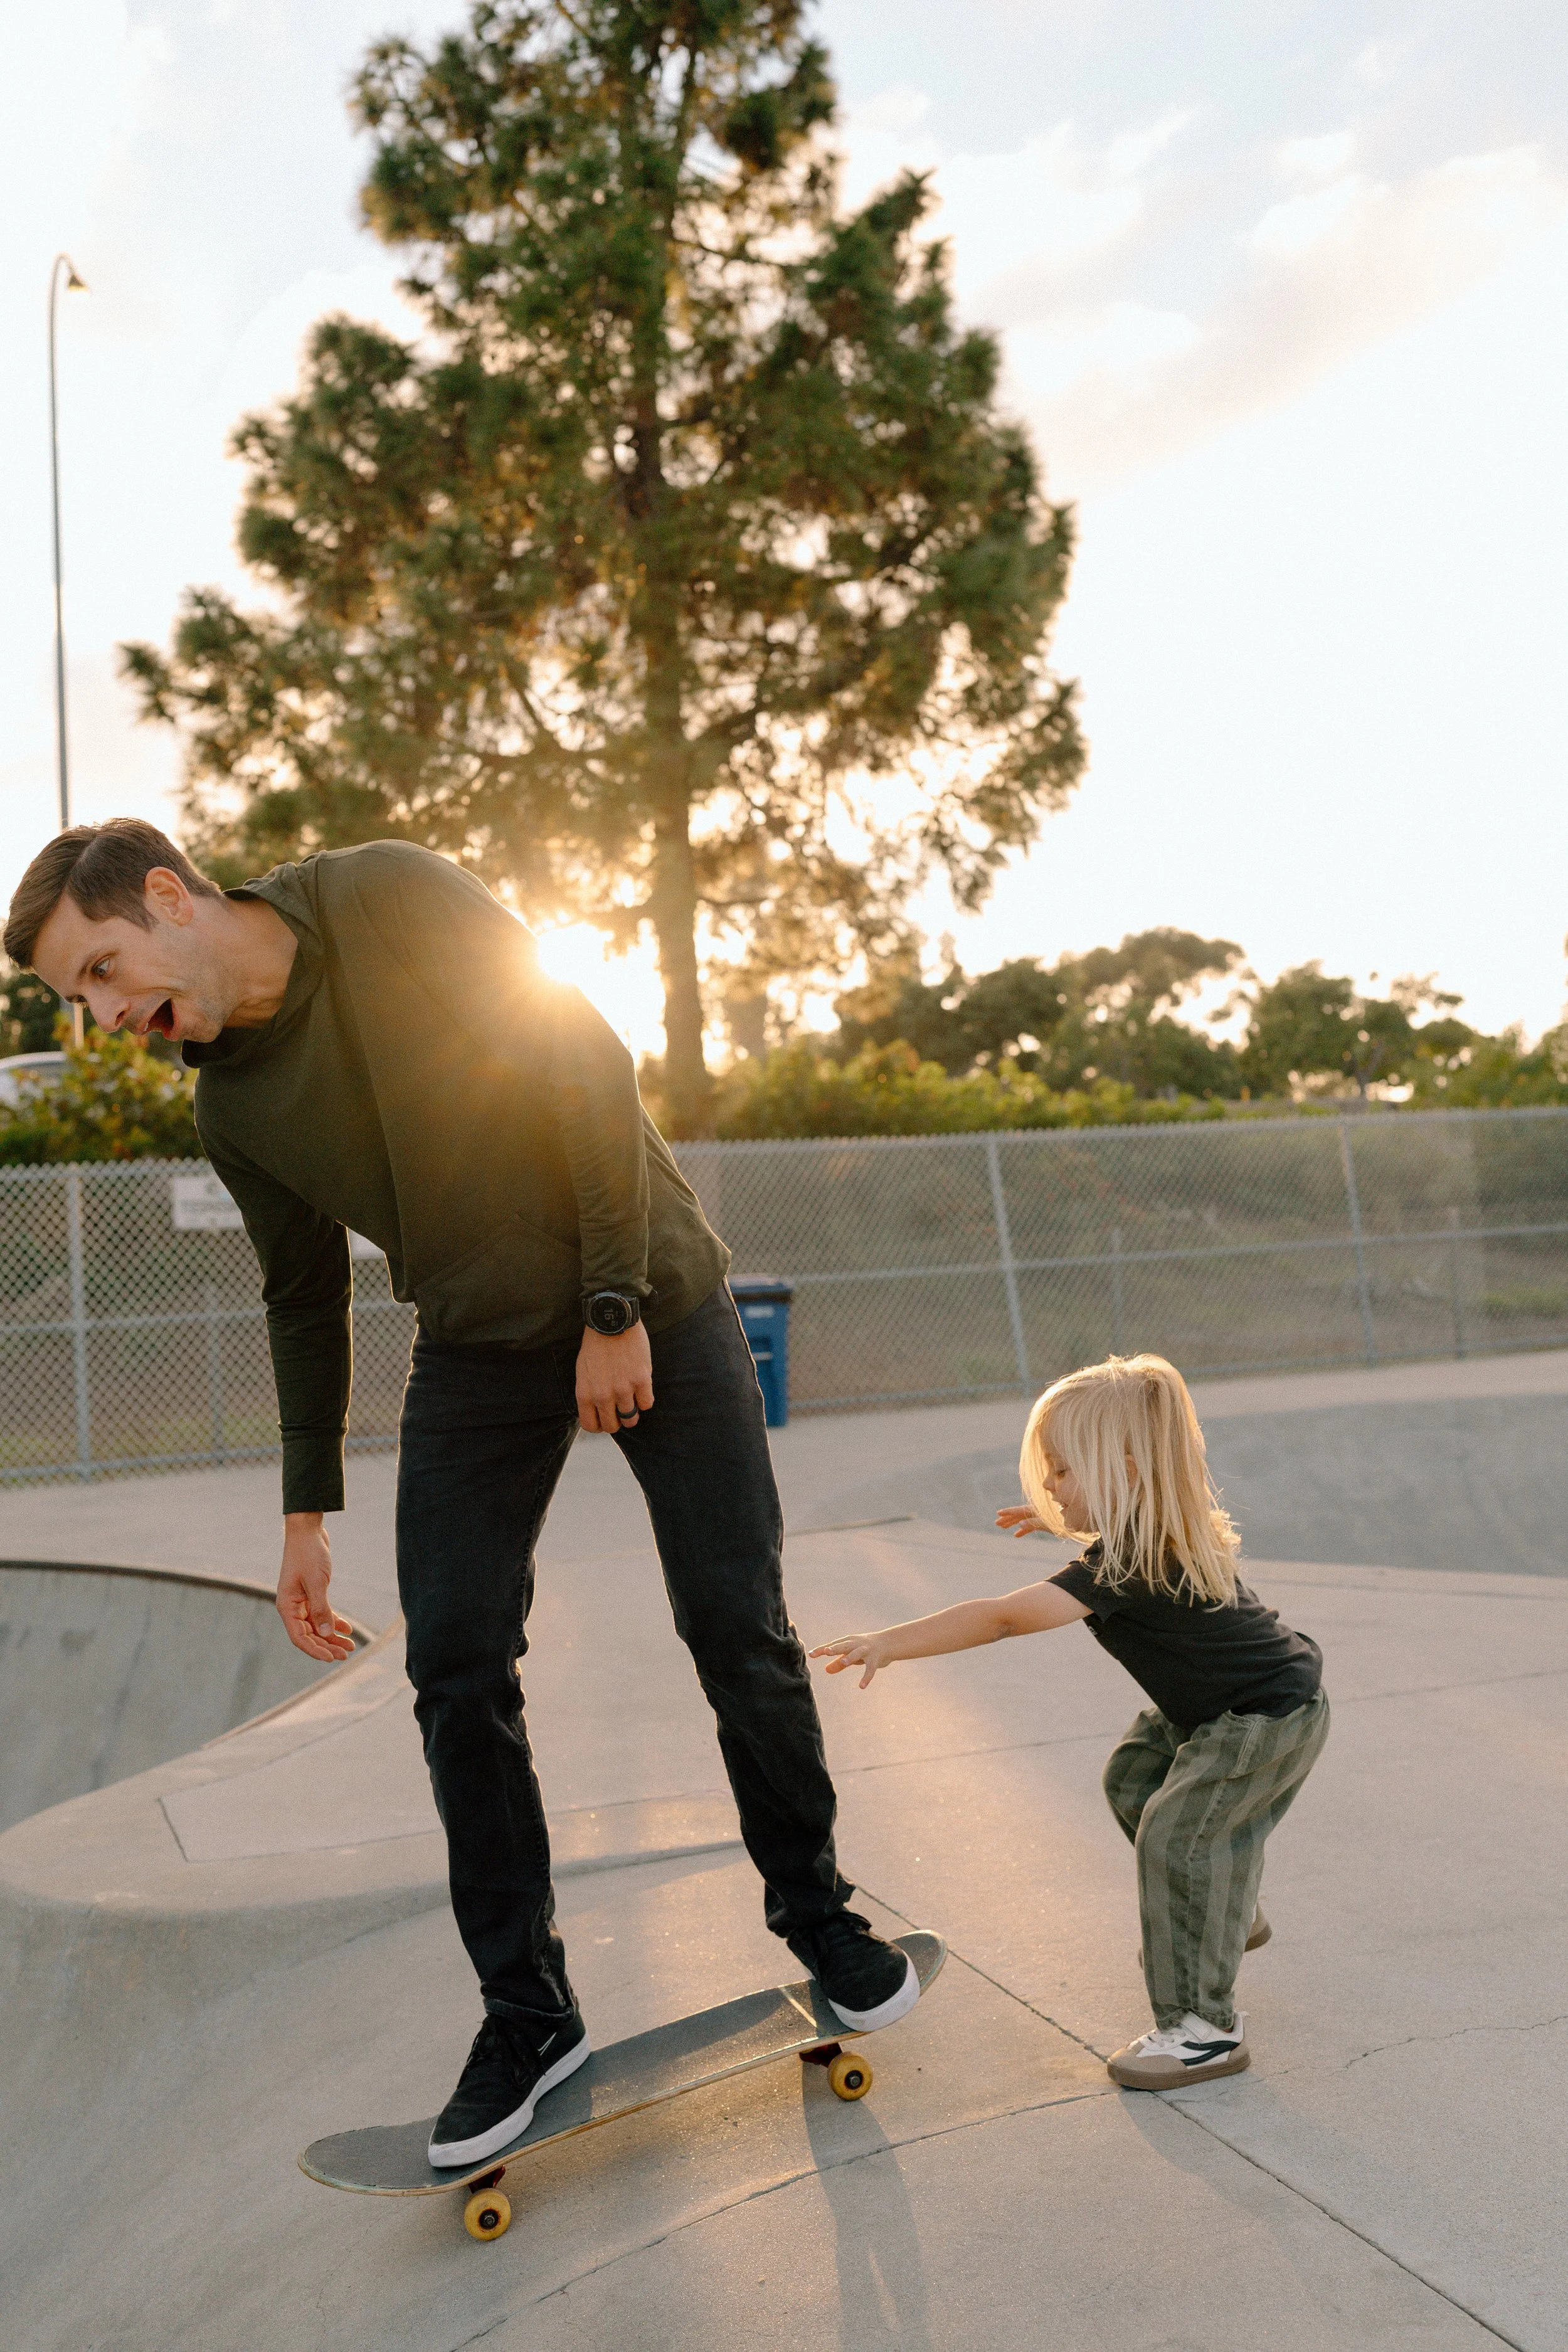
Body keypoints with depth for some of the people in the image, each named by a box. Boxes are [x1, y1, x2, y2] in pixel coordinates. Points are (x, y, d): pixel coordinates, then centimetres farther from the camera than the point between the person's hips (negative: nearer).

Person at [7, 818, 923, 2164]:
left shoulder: (395, 902, -17)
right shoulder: (233, 1108, -2)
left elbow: (590, 1071, -19)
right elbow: (306, 1299, 10)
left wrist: (616, 1307, -20)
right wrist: (308, 1507, 12)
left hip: (654, 1307, -4)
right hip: (480, 1349, 4)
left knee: (737, 1628, 0)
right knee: (456, 1666, -4)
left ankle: (813, 1909, 24)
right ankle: (527, 2013, 12)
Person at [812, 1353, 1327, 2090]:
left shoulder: (1125, 1567, -33)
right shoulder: (1160, 1527, -4)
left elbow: (1005, 1617, -41)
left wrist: (890, 1642, -42)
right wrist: (1066, 1522, 19)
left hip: (1270, 1715, -11)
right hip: (1217, 1705, 11)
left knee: (1178, 1830, -19)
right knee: (1134, 1777, 20)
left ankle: (1205, 2029, -9)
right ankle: (1229, 1914, 39)